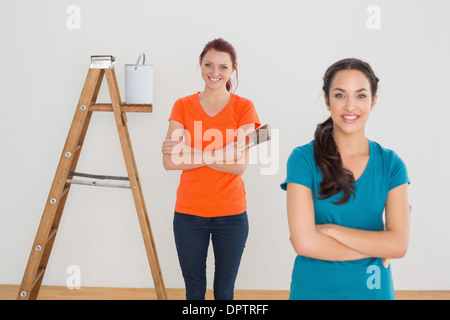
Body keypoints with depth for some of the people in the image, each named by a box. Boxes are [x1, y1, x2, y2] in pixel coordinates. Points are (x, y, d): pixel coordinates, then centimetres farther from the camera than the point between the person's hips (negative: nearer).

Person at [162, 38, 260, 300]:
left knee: (224, 290, 12)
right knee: (194, 289, 13)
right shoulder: (183, 106, 1)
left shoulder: (244, 108, -3)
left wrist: (191, 152, -14)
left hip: (230, 214, -1)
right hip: (189, 213, 1)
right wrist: (217, 155, -16)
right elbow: (169, 161, -10)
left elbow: (240, 165, -13)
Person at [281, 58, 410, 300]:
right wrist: (376, 247, -14)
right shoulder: (303, 159, -11)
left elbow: (399, 244, -12)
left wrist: (330, 229, -18)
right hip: (312, 289, -2)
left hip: (374, 289, 2)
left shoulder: (391, 164, -3)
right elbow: (304, 243, -19)